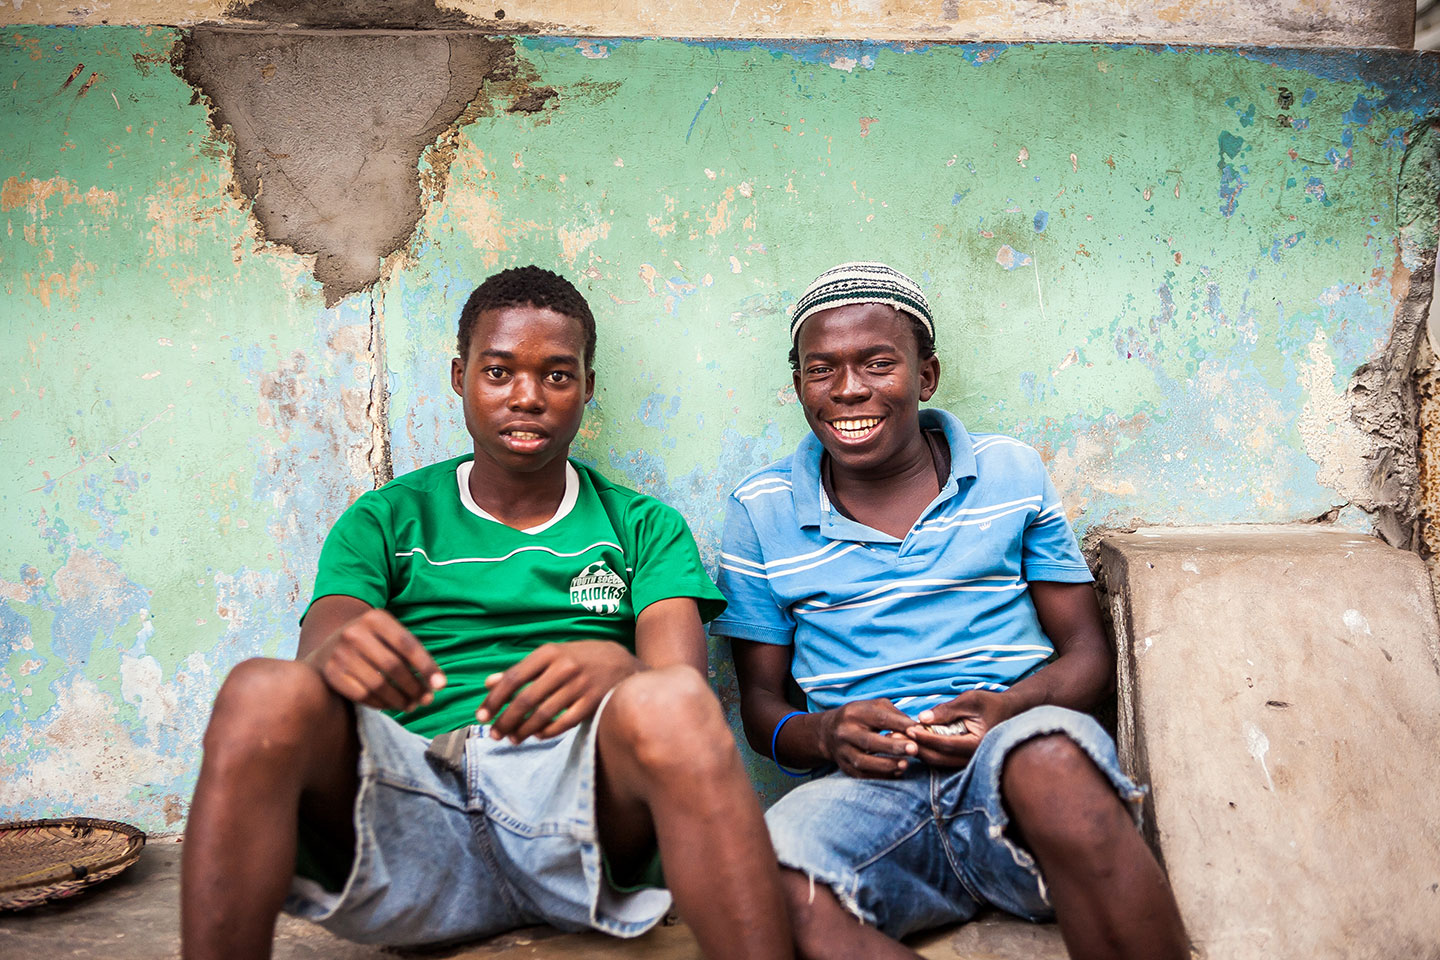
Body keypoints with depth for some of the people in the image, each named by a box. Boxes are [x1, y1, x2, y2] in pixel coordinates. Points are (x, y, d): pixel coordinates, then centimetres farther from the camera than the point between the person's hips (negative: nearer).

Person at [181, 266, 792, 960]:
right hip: (411, 792, 1)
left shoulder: (644, 527, 18)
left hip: (575, 793, 0)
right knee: (263, 695, -28)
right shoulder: (386, 521, 18)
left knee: (670, 709, -33)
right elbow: (323, 643, 1)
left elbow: (681, 674, 1)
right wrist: (339, 651, -26)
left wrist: (614, 672, -25)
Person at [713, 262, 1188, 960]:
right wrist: (823, 736, -11)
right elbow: (760, 700, 13)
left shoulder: (1011, 472, 12)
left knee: (1050, 755, -38)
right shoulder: (761, 510, 11)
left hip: (1015, 768, 0)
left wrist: (1009, 708, -11)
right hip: (866, 789, 1)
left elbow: (1086, 651, 12)